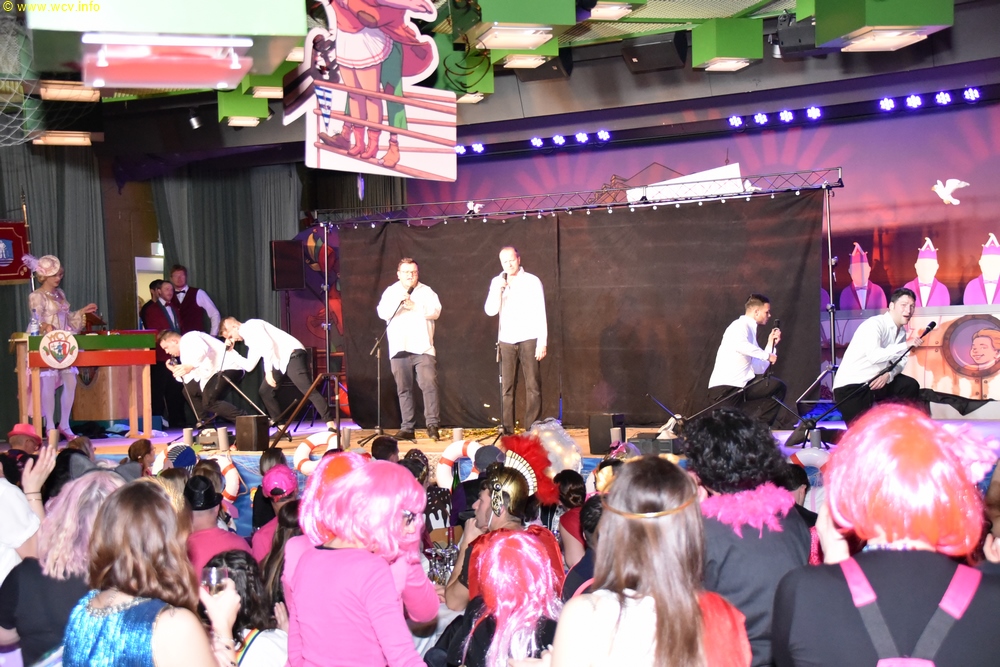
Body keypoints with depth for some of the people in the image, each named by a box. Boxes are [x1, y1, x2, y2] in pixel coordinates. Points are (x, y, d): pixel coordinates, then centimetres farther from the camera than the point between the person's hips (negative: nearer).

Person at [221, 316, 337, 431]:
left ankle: (330, 423, -19)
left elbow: (268, 344, -19)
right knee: (265, 391, 8)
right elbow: (249, 366, 23)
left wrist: (268, 370, -19)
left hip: (292, 355, -10)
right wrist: (231, 350, 22)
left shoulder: (251, 326, -4)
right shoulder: (249, 337, 25)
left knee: (308, 390, -18)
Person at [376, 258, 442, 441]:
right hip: (399, 349, 2)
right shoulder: (390, 292, 12)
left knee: (429, 384, -14)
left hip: (423, 348, -2)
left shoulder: (426, 291, 9)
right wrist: (399, 301, -15)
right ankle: (407, 428, 9)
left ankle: (432, 425, -12)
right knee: (403, 389, 4)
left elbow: (435, 311, -4)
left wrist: (414, 306, -11)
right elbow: (383, 313, -2)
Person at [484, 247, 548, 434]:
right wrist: (499, 289, -11)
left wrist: (543, 342, -7)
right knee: (506, 388, 0)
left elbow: (540, 313, 0)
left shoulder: (532, 281, 1)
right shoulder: (496, 282, 10)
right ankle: (507, 430, 3)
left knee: (533, 386, -4)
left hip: (528, 339, -2)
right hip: (506, 341, 3)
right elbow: (490, 311, 2)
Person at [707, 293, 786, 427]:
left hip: (741, 386, 9)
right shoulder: (740, 325, -6)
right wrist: (767, 355, -22)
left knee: (777, 387, 10)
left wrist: (772, 344, 17)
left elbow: (760, 369, 22)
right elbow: (739, 344, -33)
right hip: (725, 388, -9)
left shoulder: (750, 330, 22)